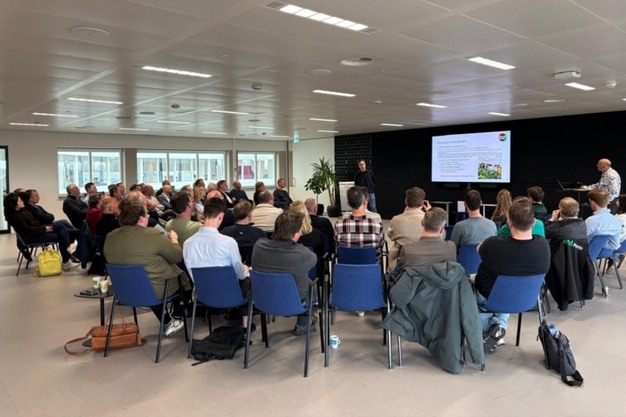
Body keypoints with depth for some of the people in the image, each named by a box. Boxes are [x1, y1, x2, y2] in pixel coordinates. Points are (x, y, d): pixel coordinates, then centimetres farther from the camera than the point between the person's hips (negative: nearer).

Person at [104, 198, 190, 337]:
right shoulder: (154, 235, -24)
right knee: (184, 276, 20)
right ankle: (177, 318, 33)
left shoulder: (110, 237, -6)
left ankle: (166, 323, 33)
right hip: (156, 290, -6)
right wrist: (174, 240, 7)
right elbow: (177, 257, -13)